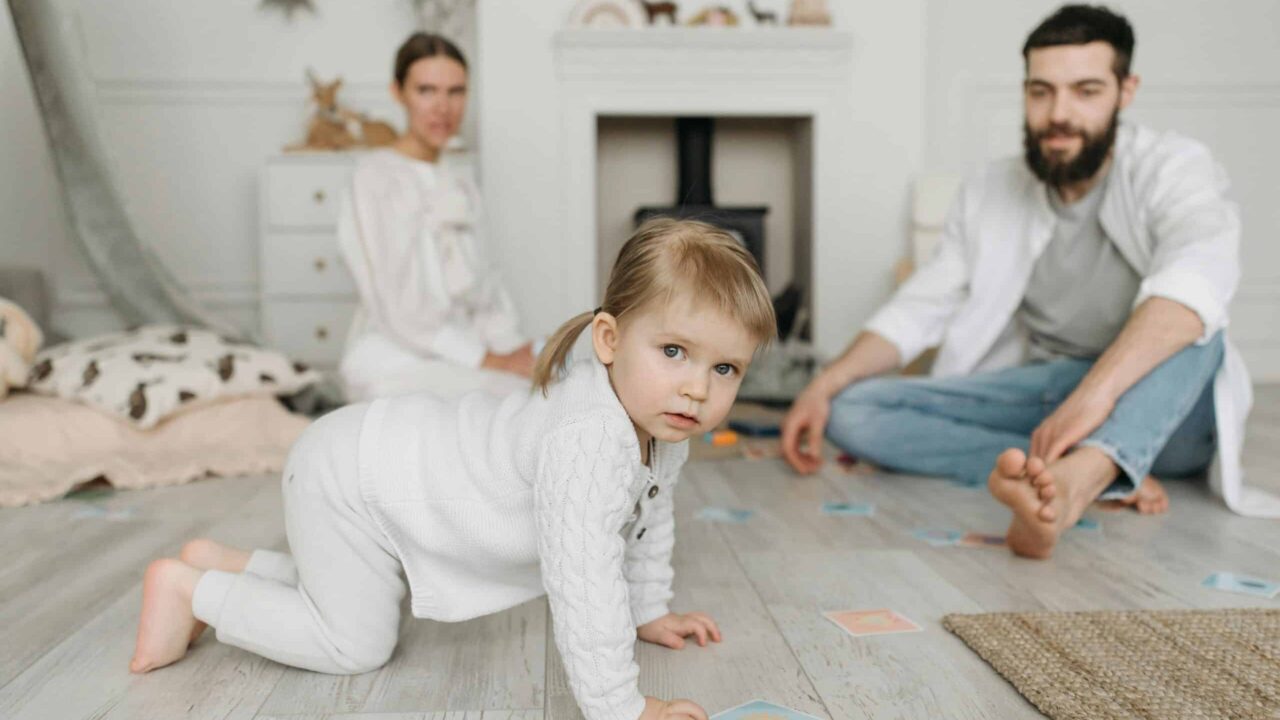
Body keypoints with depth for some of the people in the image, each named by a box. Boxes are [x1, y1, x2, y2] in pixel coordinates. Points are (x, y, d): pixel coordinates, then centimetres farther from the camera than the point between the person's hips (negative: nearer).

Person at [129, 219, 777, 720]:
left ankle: (224, 564, 38)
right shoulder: (587, 440, -38)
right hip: (348, 477, -9)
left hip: (385, 457, 9)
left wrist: (649, 612, 19)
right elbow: (582, 577, -40)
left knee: (353, 596, 26)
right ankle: (189, 587, 15)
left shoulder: (664, 428, -6)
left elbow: (647, 521, 12)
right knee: (356, 643, 2)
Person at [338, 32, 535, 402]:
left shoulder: (459, 182, 13)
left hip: (458, 354, 7)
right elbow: (398, 308, -15)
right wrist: (488, 361, -15)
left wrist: (513, 347, -6)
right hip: (396, 364, -6)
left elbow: (485, 285, 13)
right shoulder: (375, 177, -10)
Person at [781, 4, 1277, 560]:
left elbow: (1199, 275, -31)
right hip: (1047, 398, 4)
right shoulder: (990, 193, 4)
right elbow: (918, 309, 6)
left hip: (1163, 412, -3)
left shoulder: (1172, 166, -9)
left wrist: (1095, 392, -47)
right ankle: (1104, 475, -28)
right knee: (852, 409, -17)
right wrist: (824, 385, -10)